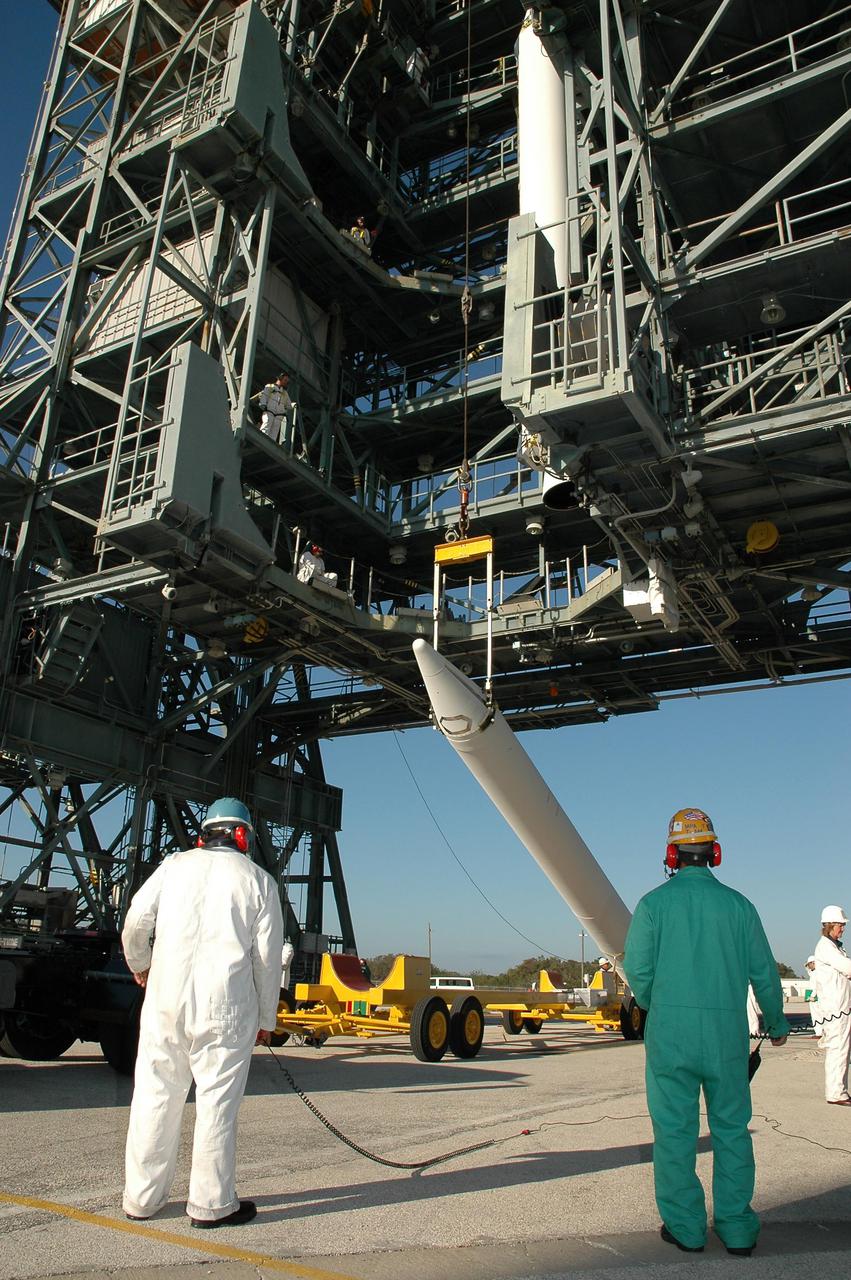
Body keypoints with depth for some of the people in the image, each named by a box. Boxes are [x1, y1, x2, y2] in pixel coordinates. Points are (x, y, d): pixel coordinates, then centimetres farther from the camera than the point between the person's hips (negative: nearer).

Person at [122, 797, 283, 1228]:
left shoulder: (176, 865, 8)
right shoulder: (258, 880, 4)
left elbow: (135, 923, 5)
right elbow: (267, 956, 3)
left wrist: (140, 966, 26)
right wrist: (267, 1017, 12)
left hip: (166, 1000, 3)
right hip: (226, 1006, -2)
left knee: (155, 1095, 12)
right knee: (217, 1102, 5)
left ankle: (142, 1197, 21)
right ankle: (211, 1203, 11)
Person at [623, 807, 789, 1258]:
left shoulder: (654, 903, -5)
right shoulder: (737, 904, 1)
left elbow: (637, 969, -7)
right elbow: (763, 970, 5)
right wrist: (776, 1021, 21)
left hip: (670, 1027, -2)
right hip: (727, 1029, 2)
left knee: (675, 1129, 7)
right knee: (731, 1128, 14)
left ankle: (685, 1226, 15)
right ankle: (737, 1227, 20)